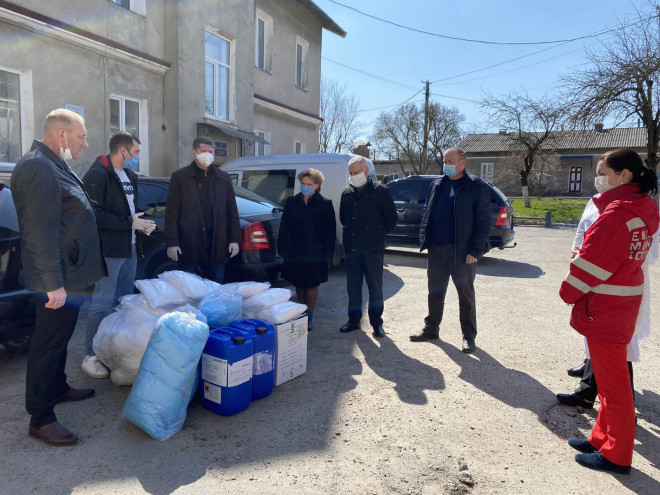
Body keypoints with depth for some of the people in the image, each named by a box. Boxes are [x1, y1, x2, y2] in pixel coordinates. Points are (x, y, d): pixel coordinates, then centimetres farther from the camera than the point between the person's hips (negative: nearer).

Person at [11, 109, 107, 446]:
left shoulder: (54, 165, 15)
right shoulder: (38, 168, -20)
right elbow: (41, 233, -25)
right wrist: (53, 284, -25)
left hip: (70, 277, 11)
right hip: (57, 281, -11)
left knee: (59, 338, 23)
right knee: (48, 345, 0)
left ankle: (58, 388, 40)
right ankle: (41, 418, 12)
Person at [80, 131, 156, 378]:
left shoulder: (130, 176, 15)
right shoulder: (97, 175, -12)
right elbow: (96, 215, -21)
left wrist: (142, 223, 3)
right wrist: (130, 222, -18)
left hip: (129, 248, 9)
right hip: (108, 250, -9)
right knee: (102, 304, -4)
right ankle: (91, 357, 8)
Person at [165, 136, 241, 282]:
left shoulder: (223, 178, 13)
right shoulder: (180, 177, 5)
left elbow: (232, 210, 12)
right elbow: (171, 212, 0)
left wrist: (235, 239, 4)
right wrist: (172, 242, -7)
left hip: (217, 243, 3)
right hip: (189, 243, -2)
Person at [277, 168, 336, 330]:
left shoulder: (325, 204, -2)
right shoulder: (291, 202, 6)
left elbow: (330, 231, -2)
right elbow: (284, 228, 7)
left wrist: (328, 254, -7)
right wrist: (282, 249, 2)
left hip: (315, 252, -3)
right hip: (295, 252, 3)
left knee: (312, 285, 5)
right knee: (299, 285, 12)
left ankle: (309, 316, 17)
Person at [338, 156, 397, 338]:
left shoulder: (380, 191, -3)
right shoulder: (346, 194, 10)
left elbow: (391, 219, 1)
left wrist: (377, 234, 6)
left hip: (373, 248, -4)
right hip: (352, 248, 5)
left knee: (375, 285, 3)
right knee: (353, 285, 10)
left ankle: (376, 322, 14)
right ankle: (354, 319, 23)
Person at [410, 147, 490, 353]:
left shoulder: (476, 187, -5)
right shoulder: (437, 185, 10)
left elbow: (483, 221, -8)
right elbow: (427, 213, 15)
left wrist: (475, 250, -14)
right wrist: (424, 239, 5)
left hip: (462, 251, -5)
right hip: (436, 249, 5)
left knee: (466, 294, 7)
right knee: (435, 292, 14)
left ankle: (469, 336, 19)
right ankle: (431, 329, 28)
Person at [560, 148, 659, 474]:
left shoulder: (616, 212, -21)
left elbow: (592, 261, -19)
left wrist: (568, 291, -6)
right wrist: (584, 254, 5)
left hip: (605, 308, -10)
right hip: (624, 302, 10)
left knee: (612, 381, 3)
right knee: (610, 376, 19)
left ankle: (616, 455, 18)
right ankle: (603, 438, 33)